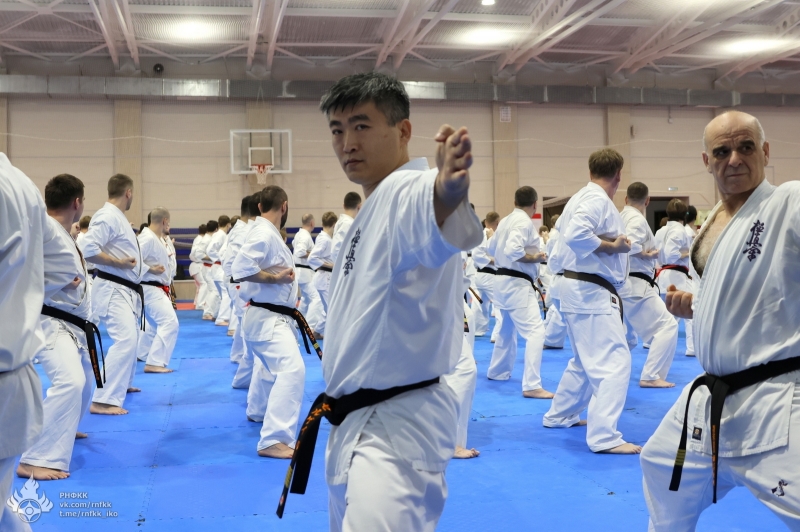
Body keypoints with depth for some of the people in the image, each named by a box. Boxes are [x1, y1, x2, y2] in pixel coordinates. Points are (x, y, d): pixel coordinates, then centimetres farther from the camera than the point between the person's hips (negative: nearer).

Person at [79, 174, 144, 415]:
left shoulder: (118, 217, 14)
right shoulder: (107, 216, -17)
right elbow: (87, 249, -26)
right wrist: (119, 263, -21)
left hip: (126, 289, 11)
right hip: (112, 289, -11)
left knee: (131, 338, 23)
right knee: (125, 339, -21)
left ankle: (122, 384, 42)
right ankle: (103, 400, -22)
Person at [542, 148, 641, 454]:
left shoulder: (583, 197, 16)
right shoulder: (598, 200, -15)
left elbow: (565, 231, 19)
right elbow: (576, 234, -30)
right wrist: (612, 246, -19)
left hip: (578, 289, 11)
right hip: (590, 292, -11)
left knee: (586, 360, 23)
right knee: (614, 362, -12)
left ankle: (560, 415, 33)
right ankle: (603, 436, -13)